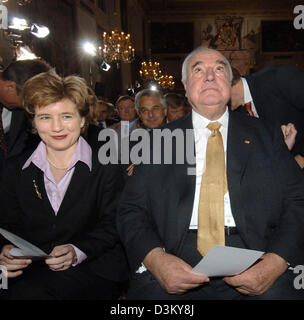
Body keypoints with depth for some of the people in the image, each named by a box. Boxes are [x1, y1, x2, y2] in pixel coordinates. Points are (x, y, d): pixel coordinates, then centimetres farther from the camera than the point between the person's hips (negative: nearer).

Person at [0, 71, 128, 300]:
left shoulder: (105, 167, 2)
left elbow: (112, 225, -1)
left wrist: (77, 252, -20)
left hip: (91, 270, -2)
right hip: (30, 270, 3)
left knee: (28, 292, -30)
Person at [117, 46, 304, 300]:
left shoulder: (265, 134, 13)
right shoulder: (159, 140, 12)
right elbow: (132, 210, 6)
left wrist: (276, 261, -12)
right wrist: (154, 258, -14)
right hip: (179, 262, -1)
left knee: (277, 291, -26)